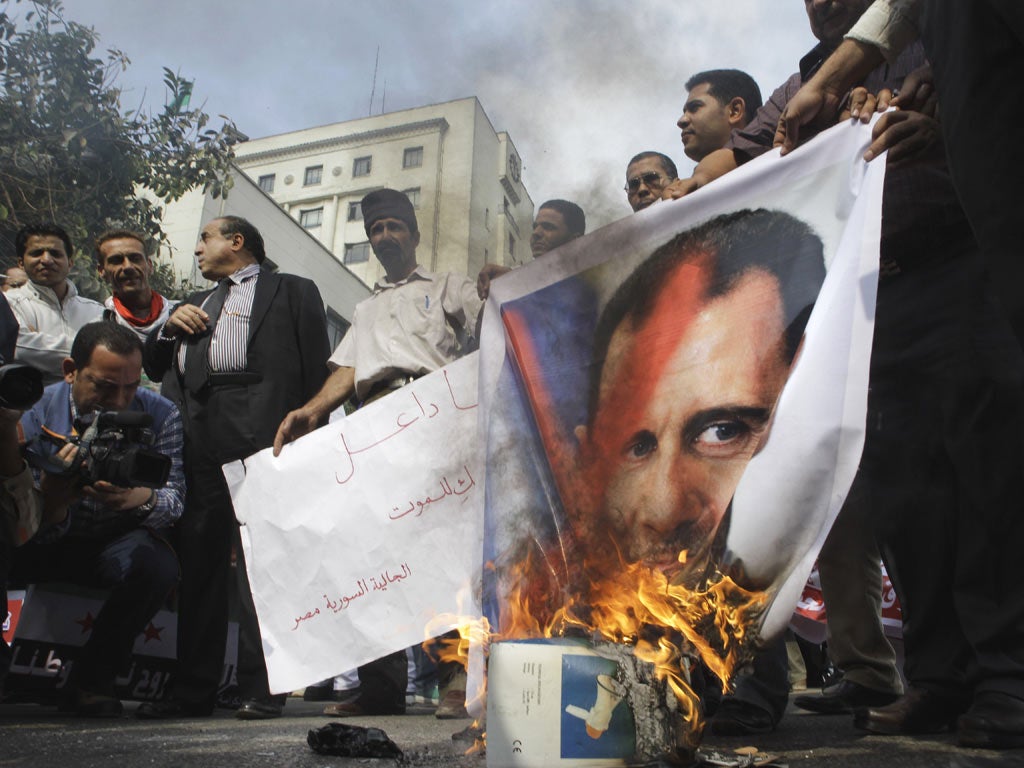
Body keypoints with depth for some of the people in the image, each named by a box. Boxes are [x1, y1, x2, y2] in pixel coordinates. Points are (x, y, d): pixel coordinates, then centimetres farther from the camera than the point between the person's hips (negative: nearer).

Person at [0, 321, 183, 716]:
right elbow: (34, 530, -16)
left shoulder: (160, 414, -12)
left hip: (117, 543, 0)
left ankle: (91, 679, -9)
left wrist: (141, 498, -41)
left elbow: (174, 502, -17)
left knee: (156, 563, -32)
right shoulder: (35, 413, -15)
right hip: (46, 544, 0)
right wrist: (54, 500, -40)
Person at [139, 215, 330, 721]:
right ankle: (192, 690, 11)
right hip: (196, 443, 6)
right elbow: (151, 366, 30)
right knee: (196, 564, 5)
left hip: (259, 435, -6)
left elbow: (316, 368, 2)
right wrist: (169, 327, 11)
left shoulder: (292, 291, 13)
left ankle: (261, 689, -1)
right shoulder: (194, 304, 33)